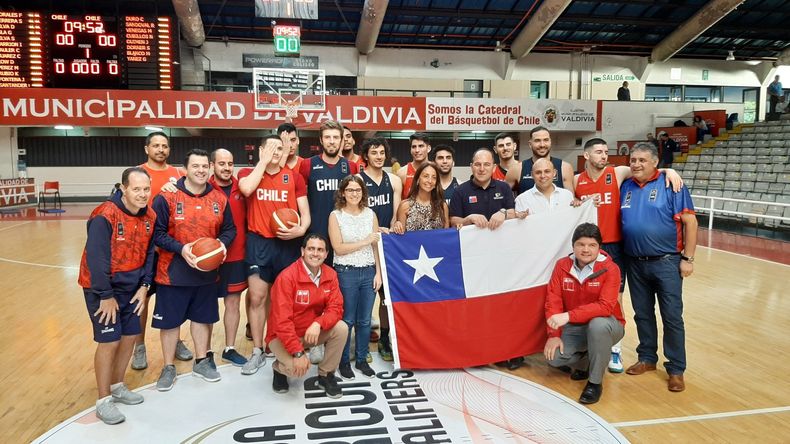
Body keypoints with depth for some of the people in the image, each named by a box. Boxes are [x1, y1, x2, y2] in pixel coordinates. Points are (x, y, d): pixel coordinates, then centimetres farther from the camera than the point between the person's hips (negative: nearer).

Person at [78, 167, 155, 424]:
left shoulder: (149, 217, -2)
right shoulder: (105, 217, -24)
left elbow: (149, 254, 6)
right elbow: (96, 259, -24)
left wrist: (144, 286, -2)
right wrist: (106, 296, -20)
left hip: (131, 288, 7)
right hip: (102, 288, -7)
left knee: (130, 337, 13)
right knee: (109, 342, -5)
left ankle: (117, 386, 33)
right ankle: (103, 401, 11)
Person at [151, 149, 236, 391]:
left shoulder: (220, 198, 1)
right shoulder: (167, 197, -11)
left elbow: (229, 229, 8)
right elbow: (156, 233, -12)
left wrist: (222, 243, -12)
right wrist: (181, 249, -23)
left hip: (207, 271, 4)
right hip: (173, 272, -3)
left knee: (203, 316, 17)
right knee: (170, 320, 9)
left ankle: (201, 361, 35)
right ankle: (168, 367, 27)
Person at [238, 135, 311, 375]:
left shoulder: (294, 177, 6)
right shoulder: (248, 173, 5)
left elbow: (305, 212, 5)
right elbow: (246, 189, -19)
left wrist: (301, 229, -16)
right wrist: (263, 161, -9)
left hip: (288, 243, 1)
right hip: (258, 242, -1)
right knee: (257, 297, -1)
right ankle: (257, 351, 12)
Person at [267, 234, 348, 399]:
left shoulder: (330, 275, -7)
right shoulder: (287, 277, -24)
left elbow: (335, 308, -11)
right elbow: (282, 321, -26)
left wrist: (318, 324, -33)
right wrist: (298, 353, -31)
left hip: (313, 331, 5)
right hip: (283, 335, -5)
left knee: (341, 328, -21)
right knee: (297, 368, -29)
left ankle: (326, 375, 1)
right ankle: (279, 368, 10)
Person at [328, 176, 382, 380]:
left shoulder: (370, 214, 7)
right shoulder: (336, 215, -3)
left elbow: (376, 246, 7)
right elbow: (338, 248, -9)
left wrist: (378, 272, 1)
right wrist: (364, 242, -11)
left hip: (369, 272, 3)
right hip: (346, 273, -3)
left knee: (365, 320, 10)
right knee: (347, 320, 4)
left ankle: (362, 359, 24)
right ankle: (344, 361, 19)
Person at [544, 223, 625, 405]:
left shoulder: (610, 269, -18)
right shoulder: (562, 266, -7)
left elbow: (605, 306, -29)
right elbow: (553, 301, -8)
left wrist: (568, 316, -38)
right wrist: (554, 335, -18)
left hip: (605, 325, -3)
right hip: (574, 328, 3)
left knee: (597, 324, -38)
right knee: (553, 357, -20)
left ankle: (595, 382, -15)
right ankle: (584, 363, 17)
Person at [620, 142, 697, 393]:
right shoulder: (626, 188, 6)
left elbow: (689, 221, -8)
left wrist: (688, 258, -11)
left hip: (666, 262, -4)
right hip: (635, 264, 5)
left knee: (672, 318, 2)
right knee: (642, 314, 15)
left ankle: (676, 369, 14)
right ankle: (647, 358, 30)